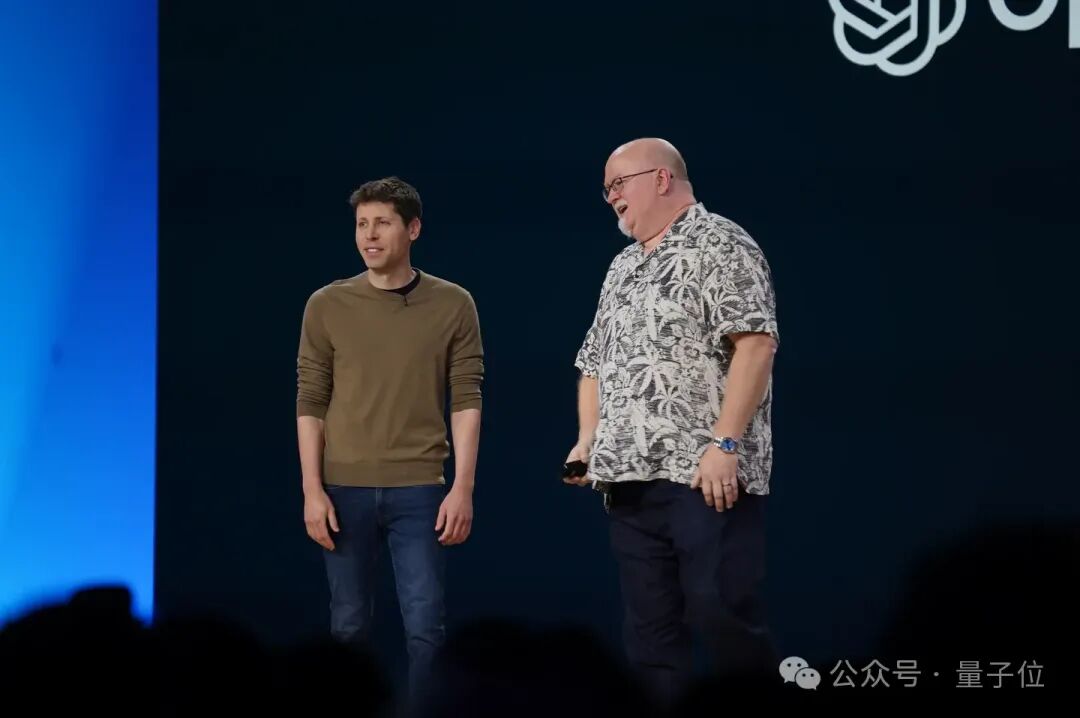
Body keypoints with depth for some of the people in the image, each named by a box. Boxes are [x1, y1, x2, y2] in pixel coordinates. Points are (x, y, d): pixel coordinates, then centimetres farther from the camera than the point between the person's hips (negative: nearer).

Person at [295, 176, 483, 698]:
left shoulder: (453, 305, 2)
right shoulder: (327, 306, 4)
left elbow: (466, 400, 0)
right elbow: (310, 402, 5)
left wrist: (464, 487, -7)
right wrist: (313, 490, -2)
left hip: (419, 488, -1)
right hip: (345, 489, 1)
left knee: (425, 625, -3)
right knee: (349, 624, 6)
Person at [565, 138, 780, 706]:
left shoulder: (719, 244, -3)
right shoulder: (622, 268, 22)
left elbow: (754, 342, -14)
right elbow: (596, 363, 27)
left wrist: (725, 444, -20)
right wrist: (588, 441, 11)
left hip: (706, 474, -8)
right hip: (631, 478, 8)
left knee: (721, 614, -13)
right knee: (649, 630, 6)